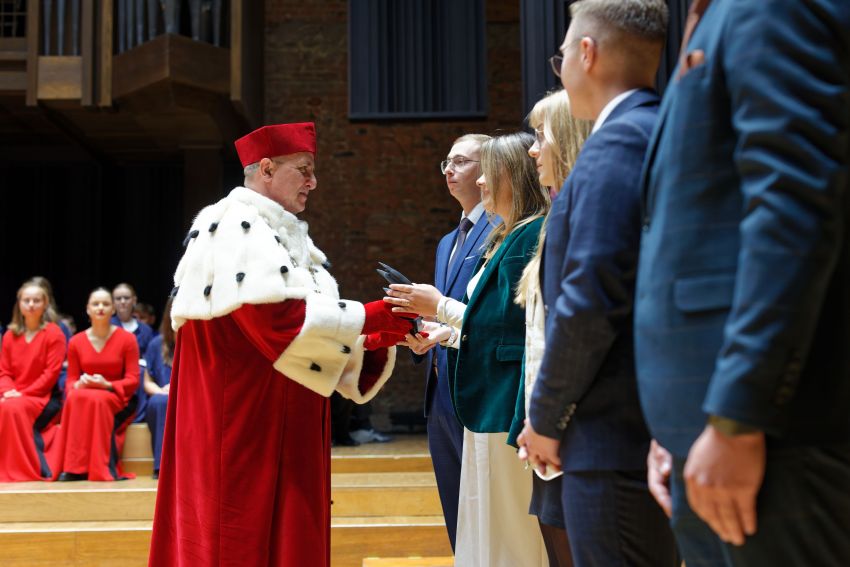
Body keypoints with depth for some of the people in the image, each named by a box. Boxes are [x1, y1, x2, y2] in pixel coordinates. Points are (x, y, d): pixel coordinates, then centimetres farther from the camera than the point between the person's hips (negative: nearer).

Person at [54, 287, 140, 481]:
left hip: (117, 398, -2)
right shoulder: (75, 342, 7)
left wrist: (107, 385, -20)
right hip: (84, 393, 2)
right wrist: (78, 385, -17)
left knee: (97, 400, -37)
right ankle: (73, 468, -33)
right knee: (75, 397, -34)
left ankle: (104, 468, -34)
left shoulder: (127, 339, -1)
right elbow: (71, 380, 8)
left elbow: (133, 379, -4)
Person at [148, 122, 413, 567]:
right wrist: (367, 318, -16)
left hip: (283, 431, 9)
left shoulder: (281, 234, 18)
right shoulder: (234, 226, -11)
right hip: (244, 425, -9)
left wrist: (377, 337, -1)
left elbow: (308, 324, 15)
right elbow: (275, 317, -23)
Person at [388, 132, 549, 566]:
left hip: (509, 407, -10)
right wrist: (448, 333, 14)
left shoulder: (532, 237, -14)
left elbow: (512, 322, -21)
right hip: (489, 404, 10)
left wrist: (442, 307, -12)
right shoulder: (506, 237, 18)